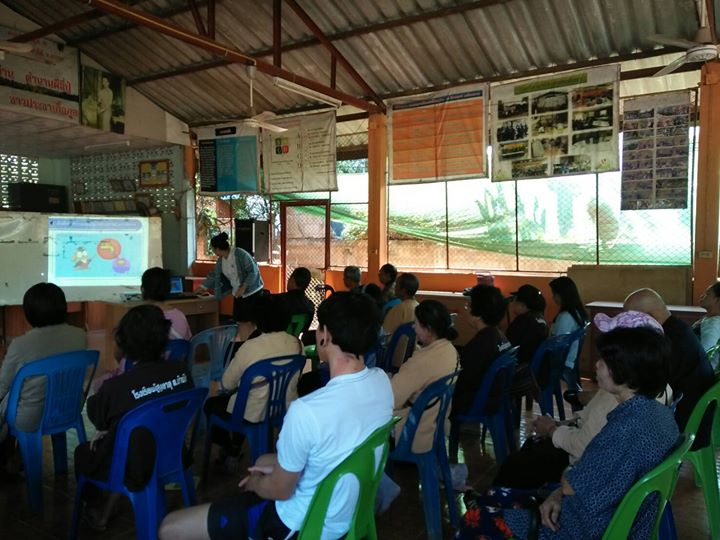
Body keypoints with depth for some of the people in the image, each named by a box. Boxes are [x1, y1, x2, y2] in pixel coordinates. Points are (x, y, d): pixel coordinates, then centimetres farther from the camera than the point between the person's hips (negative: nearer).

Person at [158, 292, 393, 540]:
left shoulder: (307, 410, -35)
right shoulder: (382, 381, -12)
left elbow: (281, 490, -18)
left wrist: (255, 484, 4)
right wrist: (282, 467, 8)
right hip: (350, 508, 8)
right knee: (263, 461, 32)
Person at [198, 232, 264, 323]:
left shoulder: (240, 254, -19)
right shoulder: (221, 260, 5)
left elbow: (253, 271, -19)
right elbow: (213, 274, 21)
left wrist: (243, 287, -22)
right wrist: (203, 287, 25)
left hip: (252, 292, -7)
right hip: (238, 294, 7)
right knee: (238, 320, 4)